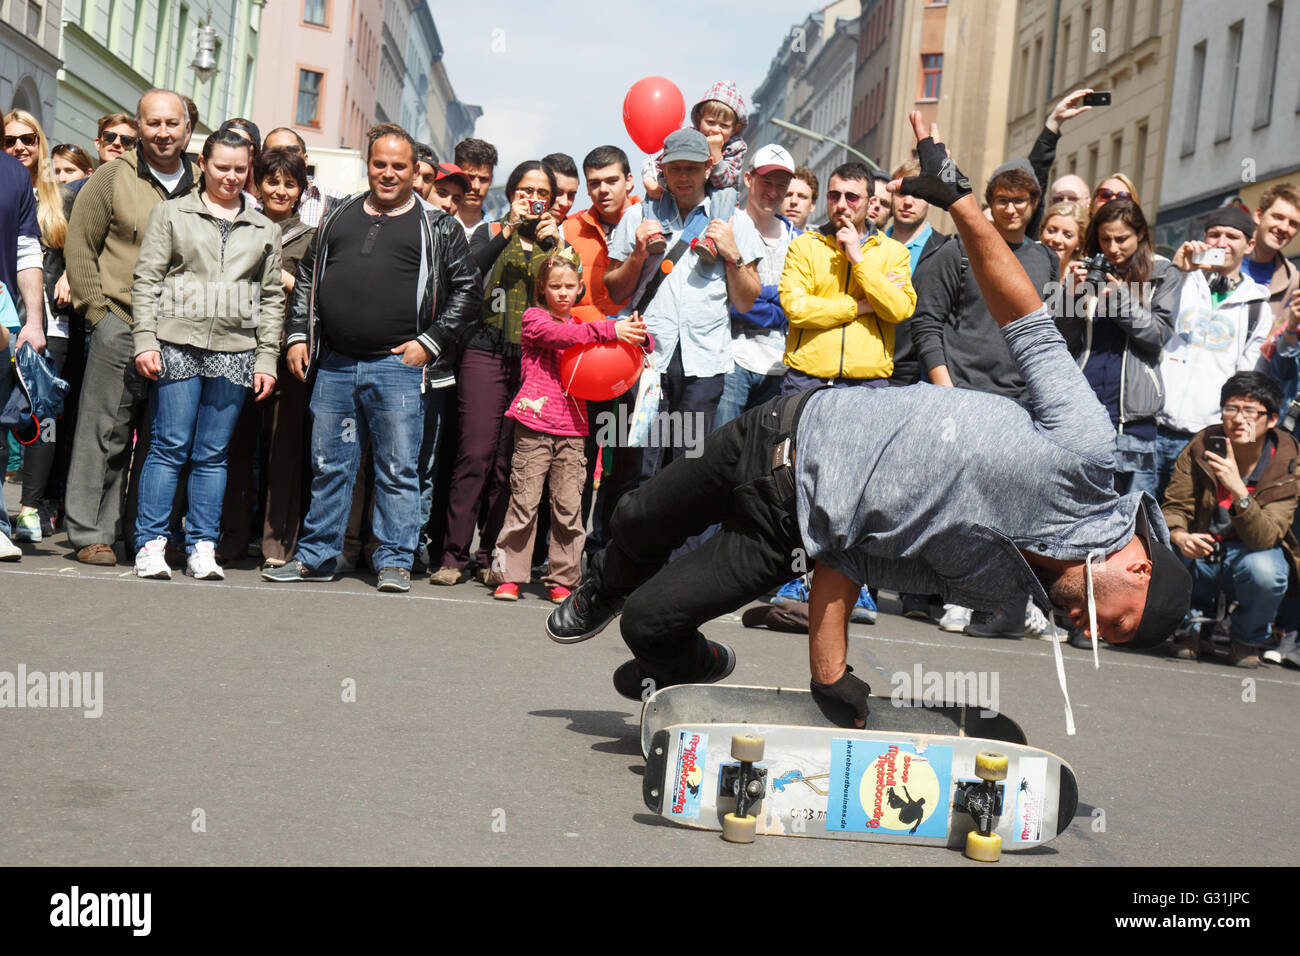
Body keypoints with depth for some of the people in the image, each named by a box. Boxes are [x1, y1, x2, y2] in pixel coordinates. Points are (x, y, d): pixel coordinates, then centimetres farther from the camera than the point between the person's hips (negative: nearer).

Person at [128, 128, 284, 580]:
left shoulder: (264, 230, 16)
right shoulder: (171, 213, 9)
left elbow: (272, 298, 14)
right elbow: (146, 280, 4)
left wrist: (267, 359, 6)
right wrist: (145, 341, -6)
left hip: (235, 352, 2)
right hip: (177, 346, -2)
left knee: (213, 454, 4)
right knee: (170, 446, -5)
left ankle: (202, 547, 8)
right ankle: (151, 544, 0)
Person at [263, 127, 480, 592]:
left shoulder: (438, 227, 5)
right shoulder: (338, 218, 16)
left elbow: (466, 291, 2)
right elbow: (307, 278, 21)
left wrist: (429, 343, -6)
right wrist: (299, 336, 10)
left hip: (399, 367, -3)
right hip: (334, 364, 4)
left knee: (399, 470, -1)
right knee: (328, 466, 9)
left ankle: (394, 562, 8)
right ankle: (316, 556, 19)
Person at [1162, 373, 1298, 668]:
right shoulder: (1201, 447, -10)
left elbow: (1264, 538, -26)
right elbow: (1174, 506, -8)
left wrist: (1237, 489, -43)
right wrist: (1180, 537, -33)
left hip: (1254, 553, -2)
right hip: (1202, 552, 2)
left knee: (1263, 569, -37)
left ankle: (1248, 640, -1)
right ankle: (1193, 626, 4)